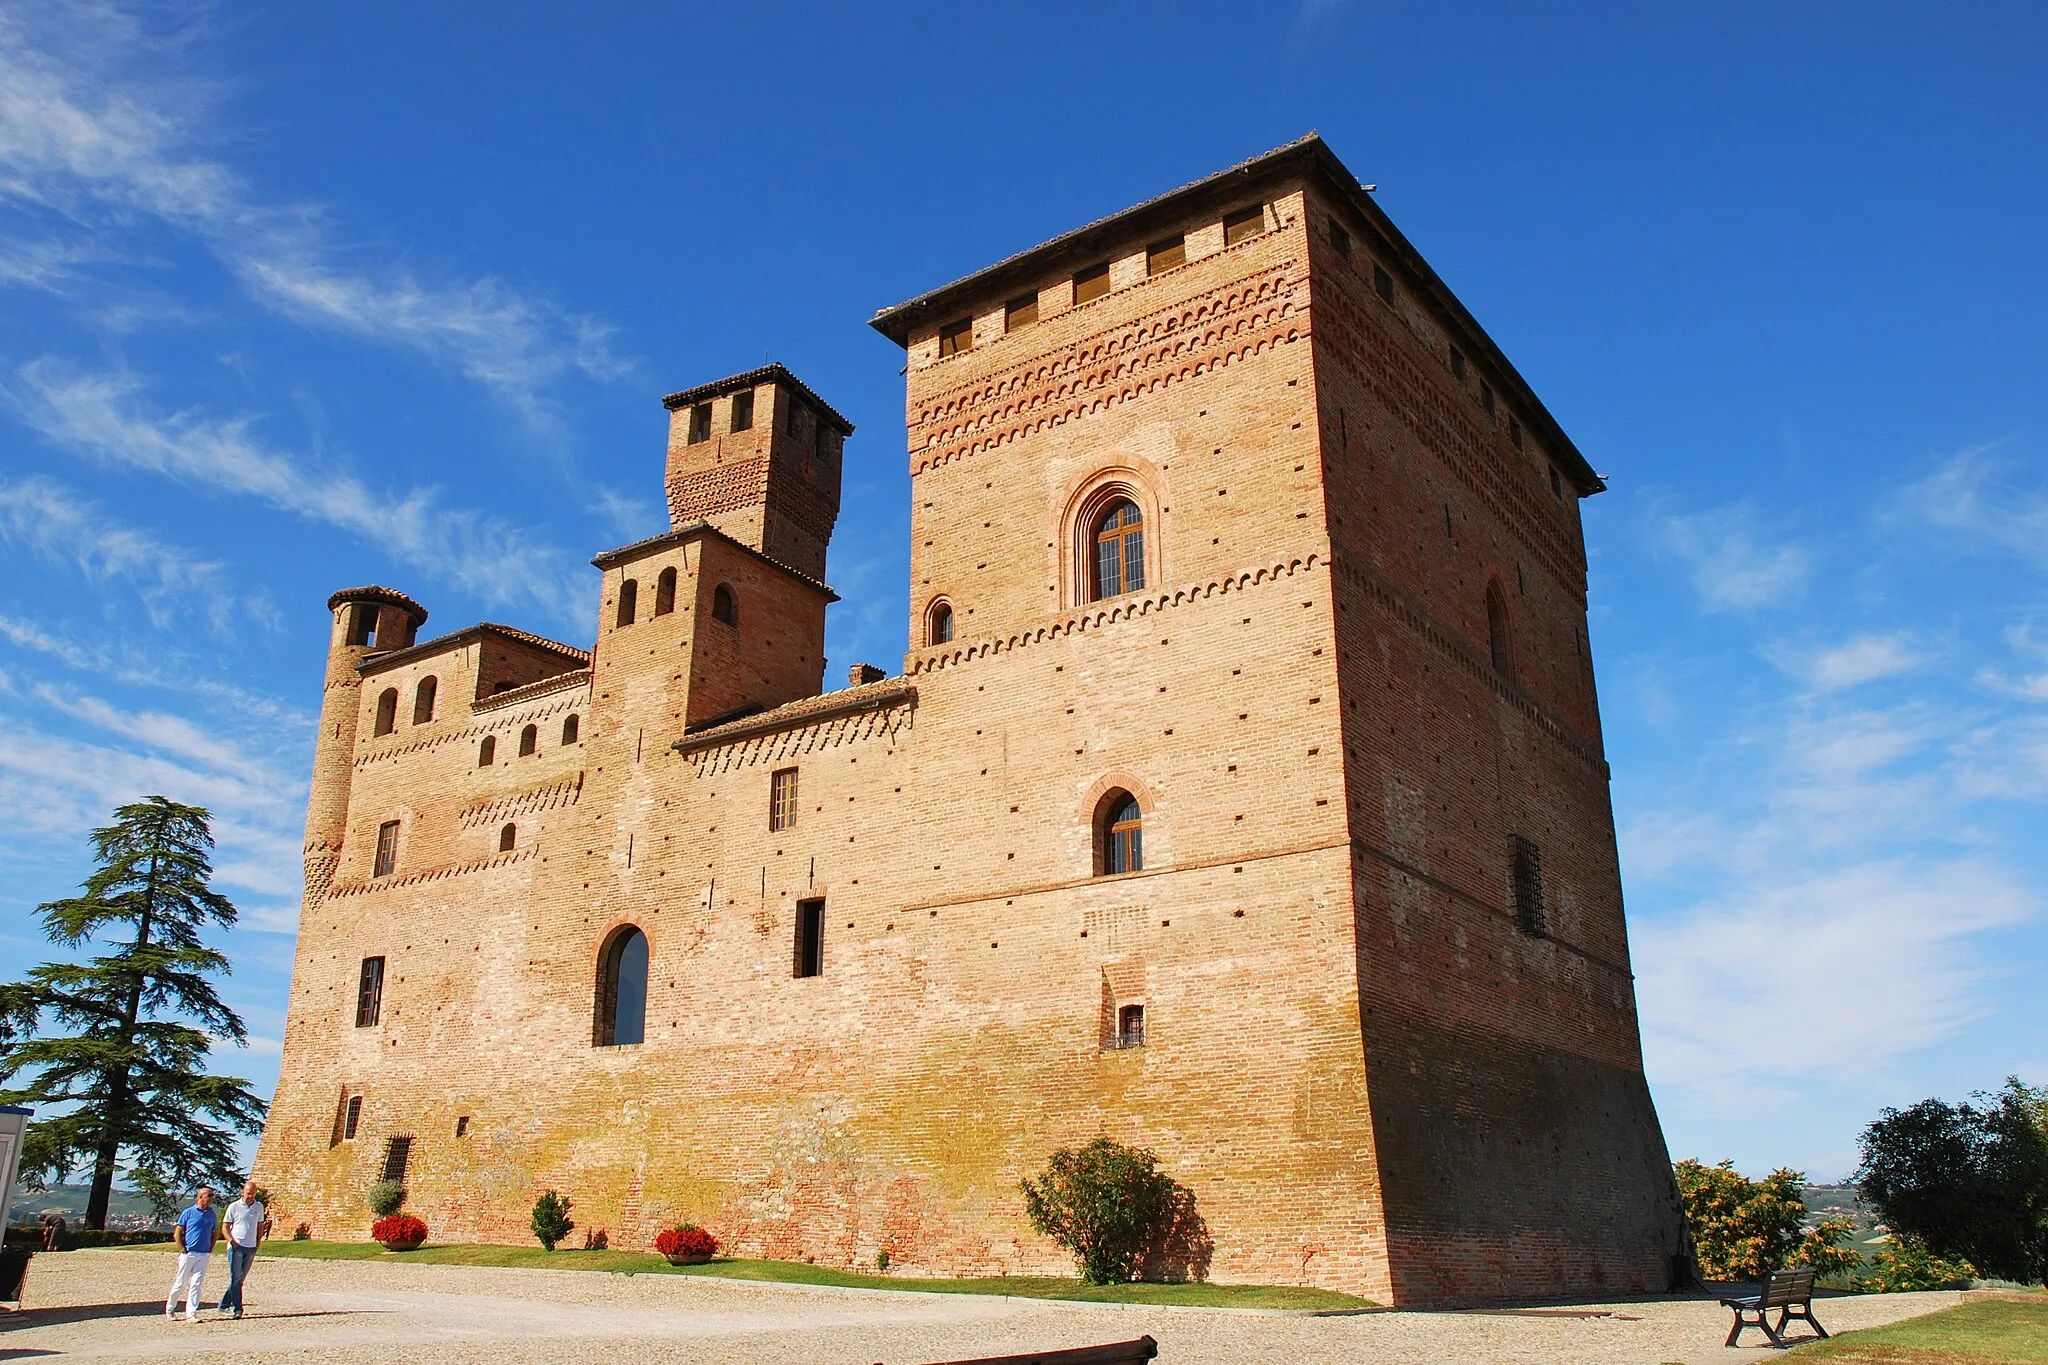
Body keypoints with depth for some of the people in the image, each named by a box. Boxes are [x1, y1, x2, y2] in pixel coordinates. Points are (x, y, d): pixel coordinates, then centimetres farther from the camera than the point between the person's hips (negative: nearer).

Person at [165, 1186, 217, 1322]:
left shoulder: (212, 1214, 9)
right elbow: (177, 1233, -1)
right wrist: (182, 1249, -7)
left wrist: (211, 1248, 7)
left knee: (195, 1284, -1)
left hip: (203, 1255, 3)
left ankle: (191, 1314, 1)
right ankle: (169, 1310, 25)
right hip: (188, 1254, -3)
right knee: (181, 1283, 6)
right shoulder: (188, 1213, -2)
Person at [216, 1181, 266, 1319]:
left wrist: (258, 1241, 8)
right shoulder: (234, 1207, -1)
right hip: (236, 1247, -4)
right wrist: (232, 1241, -13)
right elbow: (226, 1226, 0)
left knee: (240, 1278, 8)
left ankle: (224, 1305, 21)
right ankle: (237, 1309, -6)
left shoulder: (259, 1206, 10)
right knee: (236, 1278, -7)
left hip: (251, 1248, 4)